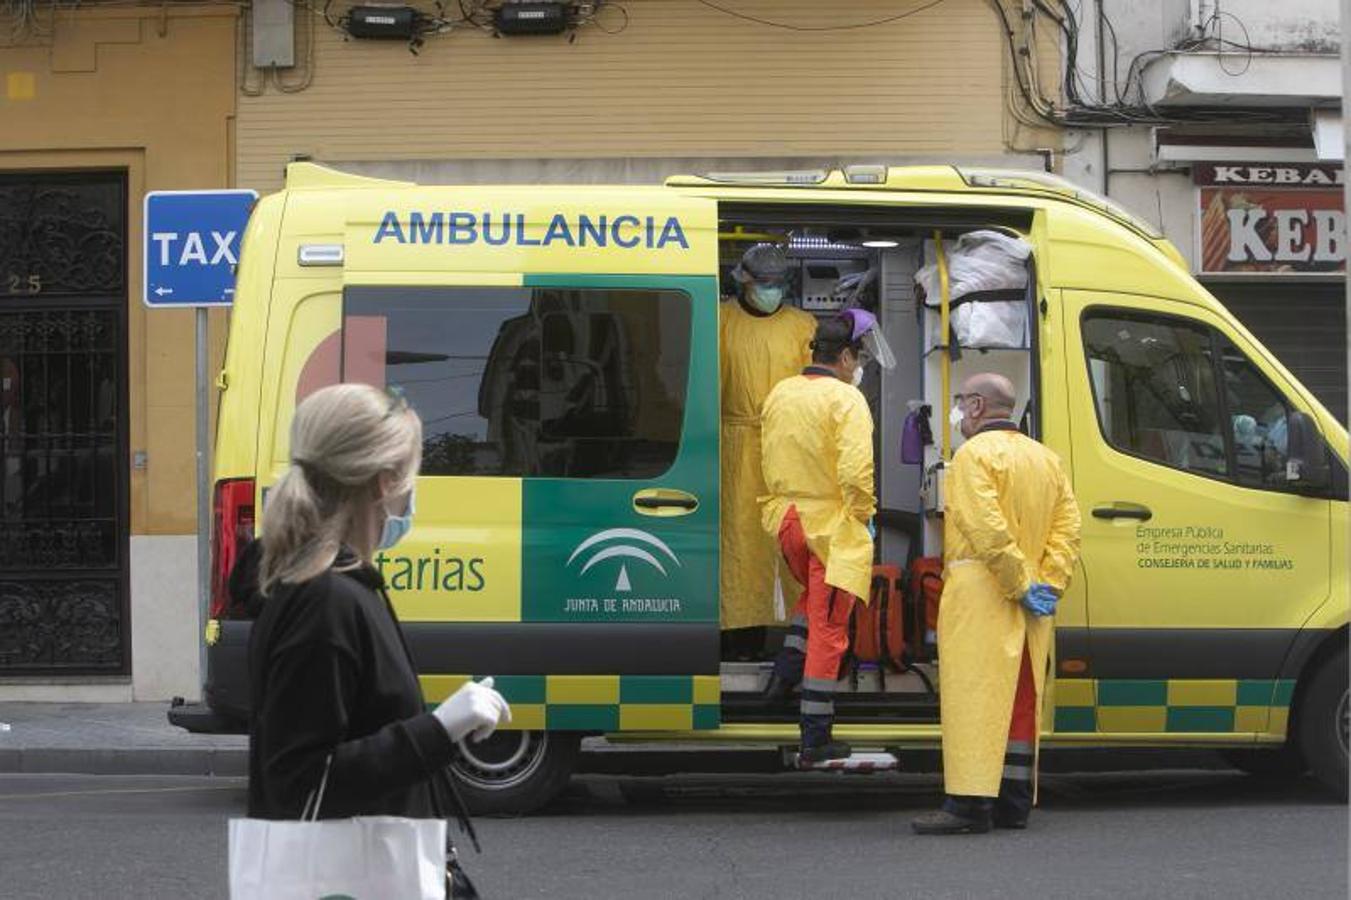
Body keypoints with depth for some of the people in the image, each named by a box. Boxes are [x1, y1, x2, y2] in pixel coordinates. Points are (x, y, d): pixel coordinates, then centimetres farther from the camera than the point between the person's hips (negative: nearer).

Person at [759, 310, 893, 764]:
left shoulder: (779, 394, 5)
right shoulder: (846, 399, -17)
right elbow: (855, 471, -24)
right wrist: (864, 514, -9)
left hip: (787, 520, 6)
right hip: (832, 524, -6)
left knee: (813, 594, 34)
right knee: (828, 630, 2)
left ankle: (786, 669, 17)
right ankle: (815, 740, 6)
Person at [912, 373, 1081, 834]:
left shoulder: (975, 454, -8)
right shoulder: (1045, 458, 18)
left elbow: (988, 529, -20)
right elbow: (1068, 524, 9)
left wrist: (1021, 583, -16)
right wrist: (1047, 584, 2)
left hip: (979, 594, -8)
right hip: (1030, 607, 8)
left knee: (973, 695, -9)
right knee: (1021, 697, 11)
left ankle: (970, 804, -14)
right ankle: (1015, 803, 13)